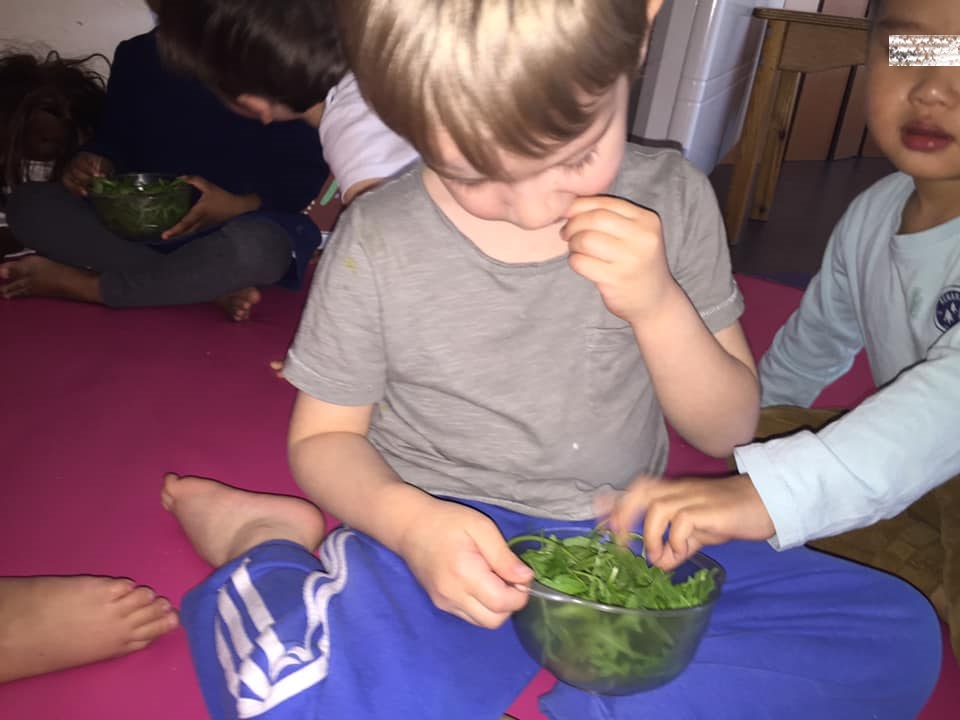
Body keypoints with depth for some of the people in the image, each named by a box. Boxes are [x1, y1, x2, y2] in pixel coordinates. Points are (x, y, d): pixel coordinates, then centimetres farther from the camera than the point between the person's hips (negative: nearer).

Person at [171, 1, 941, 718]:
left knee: (897, 632, -14)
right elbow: (325, 438, 1)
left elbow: (727, 429, 2)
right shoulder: (378, 241, -10)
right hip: (451, 545, -3)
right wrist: (410, 522, -21)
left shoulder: (669, 198, -4)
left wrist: (657, 306, -18)